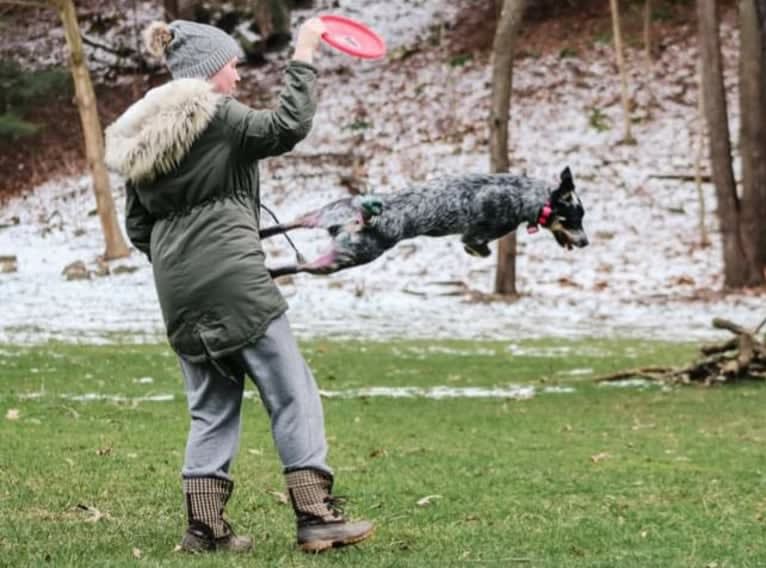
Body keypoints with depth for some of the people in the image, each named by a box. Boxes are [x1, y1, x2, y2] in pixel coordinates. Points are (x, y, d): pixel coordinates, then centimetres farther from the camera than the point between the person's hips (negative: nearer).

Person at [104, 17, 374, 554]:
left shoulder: (141, 136, 16)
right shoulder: (216, 117, -7)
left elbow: (138, 226, 18)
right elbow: (287, 127, -16)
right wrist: (304, 56, -9)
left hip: (178, 293, 8)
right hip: (234, 282, -7)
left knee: (212, 406, 13)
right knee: (294, 394, -2)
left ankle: (205, 526, 8)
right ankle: (317, 516, -5)